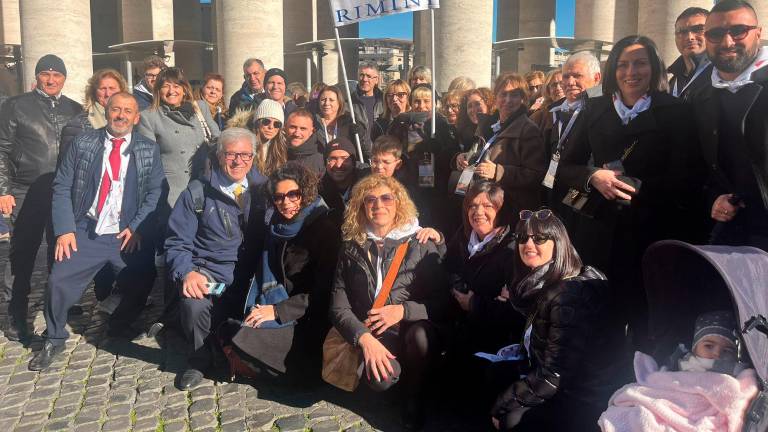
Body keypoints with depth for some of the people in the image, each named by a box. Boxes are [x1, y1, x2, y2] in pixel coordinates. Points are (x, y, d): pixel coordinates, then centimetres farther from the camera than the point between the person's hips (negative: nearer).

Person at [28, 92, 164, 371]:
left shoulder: (149, 151, 4)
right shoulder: (82, 144, 4)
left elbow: (155, 193, 1)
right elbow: (62, 188, 3)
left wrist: (137, 227, -9)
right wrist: (65, 229, -7)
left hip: (128, 236, 0)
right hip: (85, 233, 0)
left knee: (139, 288, -8)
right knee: (58, 283, -12)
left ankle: (119, 327, 26)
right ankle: (54, 340, 15)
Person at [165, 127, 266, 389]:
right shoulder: (197, 194, 5)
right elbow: (178, 243, 1)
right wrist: (187, 273, -20)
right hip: (210, 273, -2)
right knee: (194, 302, -32)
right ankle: (201, 356, 3)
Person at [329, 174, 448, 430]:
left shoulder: (422, 245, -1)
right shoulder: (352, 248, 4)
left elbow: (442, 302, -5)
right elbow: (338, 307, -2)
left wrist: (403, 311, -20)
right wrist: (365, 338, -19)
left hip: (413, 329, 0)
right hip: (371, 335, 0)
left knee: (421, 335, -35)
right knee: (380, 378, -31)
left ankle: (414, 395, -1)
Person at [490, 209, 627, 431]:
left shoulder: (570, 294, -25)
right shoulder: (541, 283, 1)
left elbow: (555, 377, -24)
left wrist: (502, 404, -15)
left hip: (591, 402, -9)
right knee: (499, 372, 10)